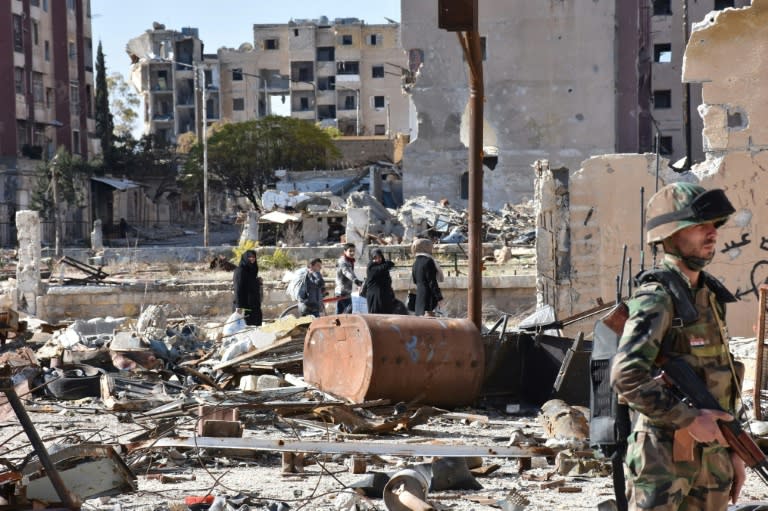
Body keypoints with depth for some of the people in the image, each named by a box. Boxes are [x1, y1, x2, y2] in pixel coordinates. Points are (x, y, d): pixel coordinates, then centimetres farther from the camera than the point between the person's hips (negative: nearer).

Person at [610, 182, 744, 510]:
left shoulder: (710, 296, 12)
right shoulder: (656, 297, -14)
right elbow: (626, 376, -25)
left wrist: (733, 452, 16)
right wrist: (690, 419, -22)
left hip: (712, 455, 8)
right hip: (663, 456, -8)